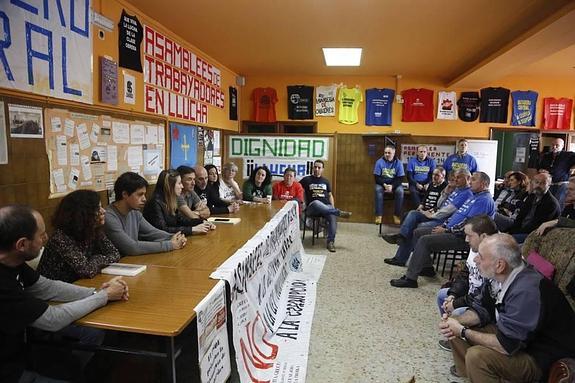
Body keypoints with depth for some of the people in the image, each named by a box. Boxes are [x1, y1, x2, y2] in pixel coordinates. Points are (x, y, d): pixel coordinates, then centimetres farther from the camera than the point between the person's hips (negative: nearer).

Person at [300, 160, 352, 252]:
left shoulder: (326, 181, 22)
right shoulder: (306, 180, 11)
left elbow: (330, 195, 24)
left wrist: (332, 207, 7)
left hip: (327, 207, 3)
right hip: (312, 207, -3)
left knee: (332, 216, -31)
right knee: (316, 203, -39)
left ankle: (330, 242, -28)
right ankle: (339, 212, -38)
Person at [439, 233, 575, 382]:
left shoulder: (527, 291, -33)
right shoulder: (507, 277, -6)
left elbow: (506, 345, -30)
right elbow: (483, 309, 6)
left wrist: (463, 331, -19)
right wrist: (456, 321, -12)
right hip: (514, 338, 9)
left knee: (476, 356, -30)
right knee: (456, 331, 4)